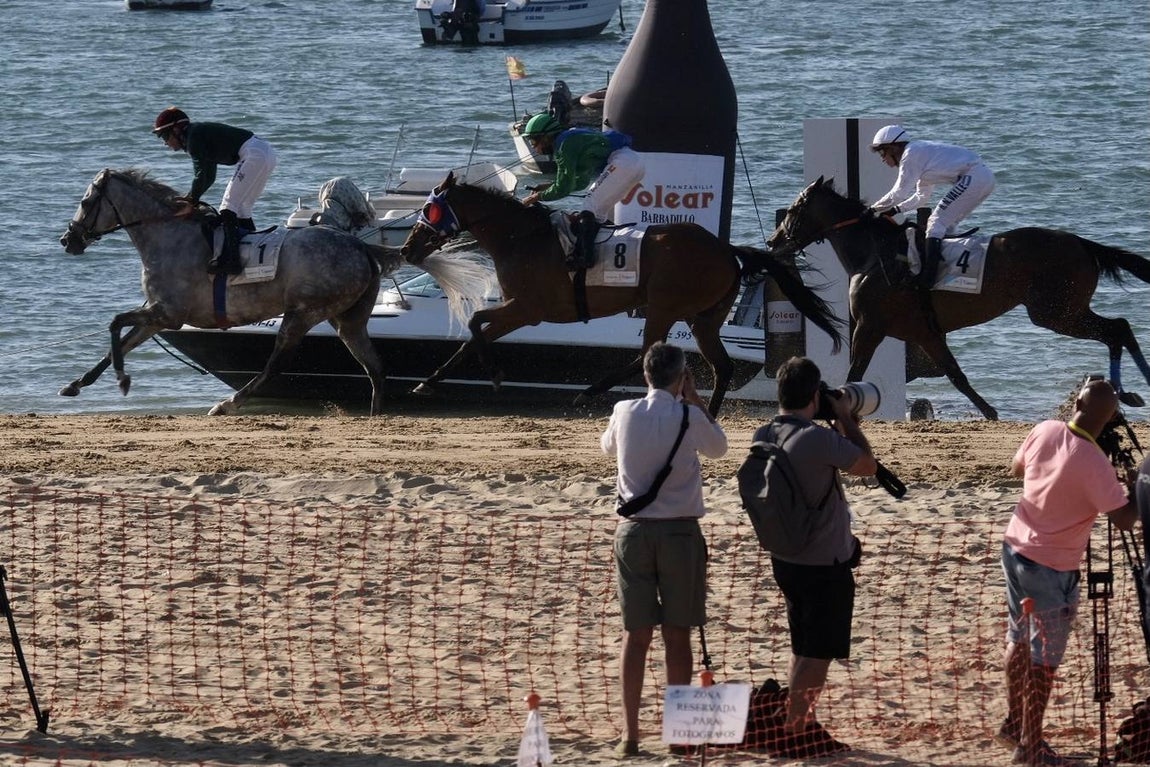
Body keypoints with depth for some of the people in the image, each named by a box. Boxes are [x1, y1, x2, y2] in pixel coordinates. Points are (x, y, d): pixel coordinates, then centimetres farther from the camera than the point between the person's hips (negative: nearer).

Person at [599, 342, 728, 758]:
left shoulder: (624, 412, -2)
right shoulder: (689, 417, -8)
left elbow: (607, 446, 21)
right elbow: (718, 446, 12)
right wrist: (693, 398, 13)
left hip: (634, 530, 2)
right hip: (679, 531, -2)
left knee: (635, 633, 5)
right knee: (678, 635, 5)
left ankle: (630, 734, 2)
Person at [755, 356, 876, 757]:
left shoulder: (763, 437, 0)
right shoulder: (818, 439, -24)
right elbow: (868, 466, -10)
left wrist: (837, 424, 12)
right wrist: (846, 419, -1)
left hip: (785, 558, 8)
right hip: (825, 564, -8)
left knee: (804, 650, 21)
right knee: (817, 654, 2)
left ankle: (806, 728, 29)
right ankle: (792, 735, 5)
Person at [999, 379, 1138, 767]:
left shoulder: (1045, 431, -6)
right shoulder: (1093, 463, -25)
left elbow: (1016, 468, 13)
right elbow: (1124, 519, -20)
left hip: (1015, 548, 7)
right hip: (1051, 567, -7)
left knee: (1019, 639, 22)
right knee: (1044, 658, 1)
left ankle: (1013, 724, 34)